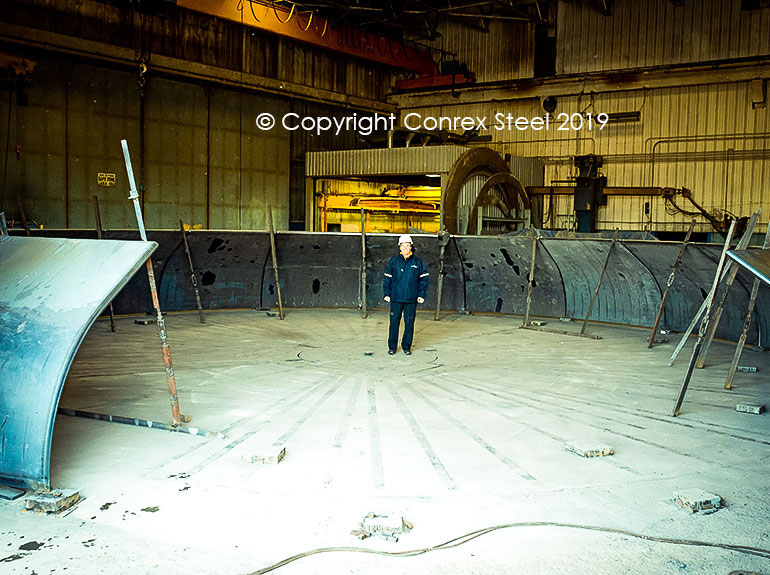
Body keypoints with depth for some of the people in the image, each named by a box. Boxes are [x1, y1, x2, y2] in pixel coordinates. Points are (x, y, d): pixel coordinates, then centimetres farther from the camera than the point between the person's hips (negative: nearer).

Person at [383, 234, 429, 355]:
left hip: (411, 299, 0)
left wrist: (422, 295, 0)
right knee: (394, 322, 1)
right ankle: (392, 346, 12)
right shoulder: (393, 261, 5)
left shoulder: (418, 262, 4)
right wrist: (387, 294, 1)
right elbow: (387, 278, 9)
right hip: (396, 298, 0)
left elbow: (424, 278, 7)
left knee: (409, 323, 4)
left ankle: (407, 346, 16)